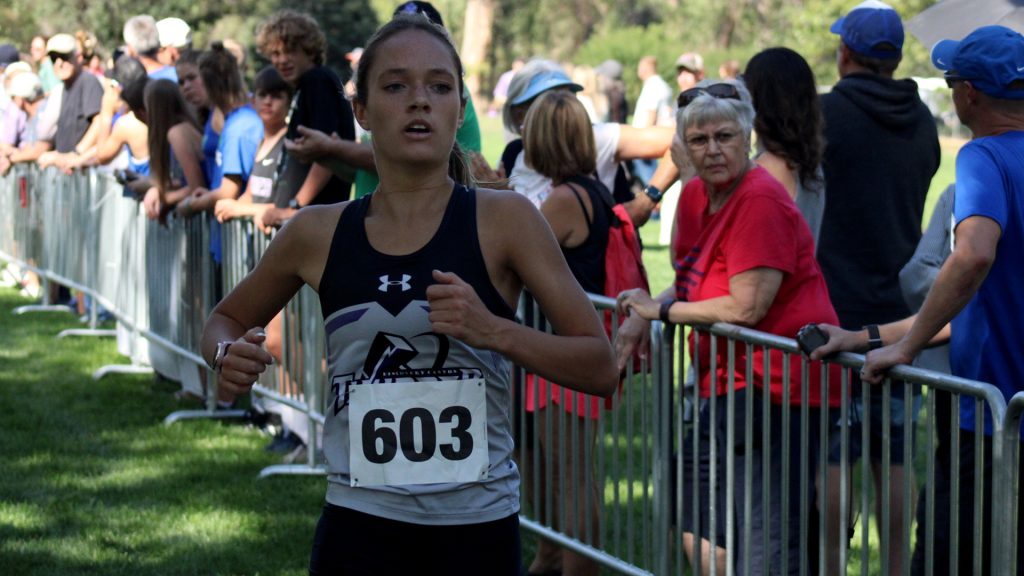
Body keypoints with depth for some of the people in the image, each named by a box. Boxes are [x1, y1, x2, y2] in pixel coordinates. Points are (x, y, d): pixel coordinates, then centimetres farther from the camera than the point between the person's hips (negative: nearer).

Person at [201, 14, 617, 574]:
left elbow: (600, 369, -7)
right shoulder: (317, 234, 1)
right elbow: (226, 318, 19)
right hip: (359, 528, 1)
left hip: (478, 529, -1)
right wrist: (227, 353, -4)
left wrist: (494, 330, -23)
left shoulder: (504, 221, -5)